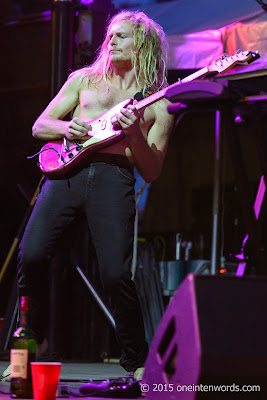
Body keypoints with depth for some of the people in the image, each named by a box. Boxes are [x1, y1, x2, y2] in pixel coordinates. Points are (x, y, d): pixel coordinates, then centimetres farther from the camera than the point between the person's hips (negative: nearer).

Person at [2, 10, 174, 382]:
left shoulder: (158, 106, 14)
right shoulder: (84, 79, 21)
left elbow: (152, 172, 8)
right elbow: (40, 125, 20)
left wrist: (135, 133, -10)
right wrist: (66, 128, -2)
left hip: (115, 179, -2)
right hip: (67, 170, 2)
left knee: (116, 273, -17)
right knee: (32, 254, -15)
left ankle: (138, 363, 0)